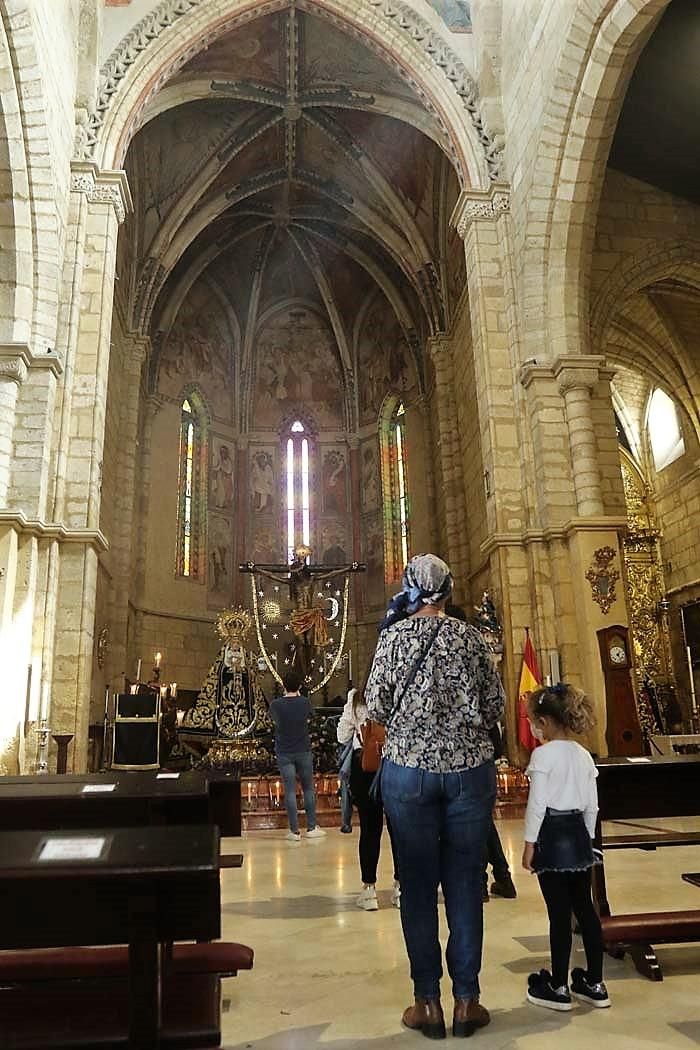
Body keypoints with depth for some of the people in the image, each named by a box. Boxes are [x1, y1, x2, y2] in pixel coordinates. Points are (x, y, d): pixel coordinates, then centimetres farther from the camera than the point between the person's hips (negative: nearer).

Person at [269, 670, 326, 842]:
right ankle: (311, 828, 16)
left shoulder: (276, 705, -9)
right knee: (308, 789, 12)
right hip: (303, 751, 1)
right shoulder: (305, 702, -7)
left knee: (290, 791, 2)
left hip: (284, 753, -1)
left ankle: (294, 831, 4)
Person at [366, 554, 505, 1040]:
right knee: (465, 882, 10)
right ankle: (467, 1000, 18)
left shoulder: (395, 636, -4)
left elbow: (375, 707, -3)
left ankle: (428, 1003, 16)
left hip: (410, 768, -1)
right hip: (470, 768, 2)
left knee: (417, 885, 8)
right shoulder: (471, 637, 1)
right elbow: (497, 707, 4)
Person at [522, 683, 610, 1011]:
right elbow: (592, 806, 11)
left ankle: (558, 988, 13)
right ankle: (594, 984, 22)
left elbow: (537, 804, -15)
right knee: (585, 907, 13)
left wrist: (529, 844, -8)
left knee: (559, 913, 1)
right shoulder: (583, 755, 7)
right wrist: (586, 837, 21)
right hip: (578, 835, 7)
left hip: (552, 836, -7)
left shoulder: (543, 754, -14)